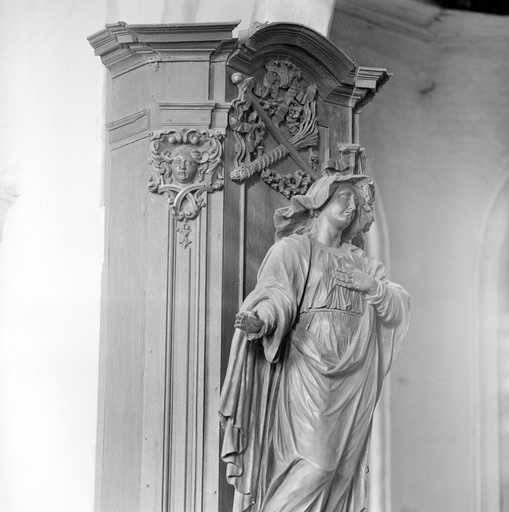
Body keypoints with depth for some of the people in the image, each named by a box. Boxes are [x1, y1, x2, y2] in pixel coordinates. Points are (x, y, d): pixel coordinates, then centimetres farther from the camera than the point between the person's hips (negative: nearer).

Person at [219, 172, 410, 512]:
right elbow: (276, 294, -12)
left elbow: (400, 306, 15)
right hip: (307, 368, -5)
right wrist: (259, 321, -34)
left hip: (352, 380, 6)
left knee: (343, 469, 1)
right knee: (316, 463, -16)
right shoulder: (293, 249, 4)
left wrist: (370, 285, -4)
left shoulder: (361, 262, 21)